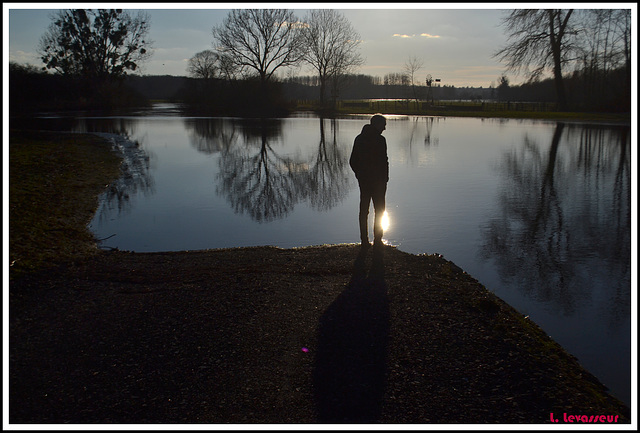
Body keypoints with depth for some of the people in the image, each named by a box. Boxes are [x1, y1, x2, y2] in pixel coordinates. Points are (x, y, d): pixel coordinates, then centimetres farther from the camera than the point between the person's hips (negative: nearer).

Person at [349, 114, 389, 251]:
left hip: (363, 180, 6)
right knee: (379, 210, 5)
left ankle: (364, 241, 14)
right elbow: (383, 161, -17)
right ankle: (377, 241, 7)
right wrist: (385, 178, -5)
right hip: (378, 180, -6)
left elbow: (352, 161, 9)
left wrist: (360, 175, 16)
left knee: (363, 210, 11)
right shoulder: (380, 140, -14)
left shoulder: (359, 139, 6)